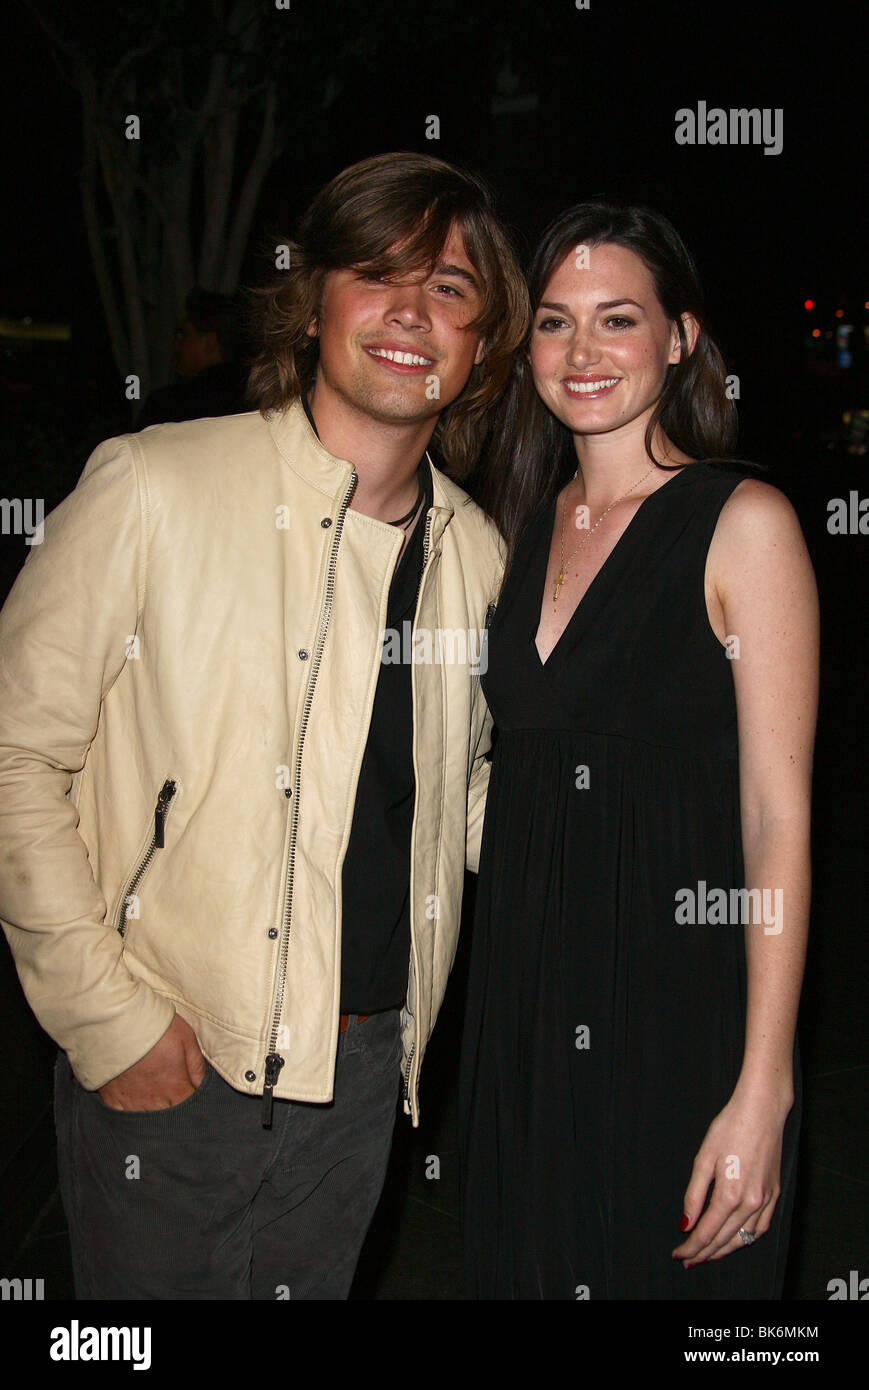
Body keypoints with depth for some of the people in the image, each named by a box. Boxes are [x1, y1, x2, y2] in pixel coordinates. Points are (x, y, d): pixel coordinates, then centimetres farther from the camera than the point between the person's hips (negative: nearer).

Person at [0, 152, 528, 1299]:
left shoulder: (477, 555, 4)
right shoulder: (153, 489, -12)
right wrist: (104, 1017, -12)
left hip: (364, 1067, 4)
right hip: (165, 1064, -4)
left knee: (313, 1286, 19)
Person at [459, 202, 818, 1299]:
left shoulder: (743, 521, -10)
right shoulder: (520, 521, 8)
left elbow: (779, 813, -14)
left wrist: (764, 1089, -18)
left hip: (681, 1002, -5)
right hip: (524, 992, 6)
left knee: (668, 1268, 9)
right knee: (528, 1263, 17)